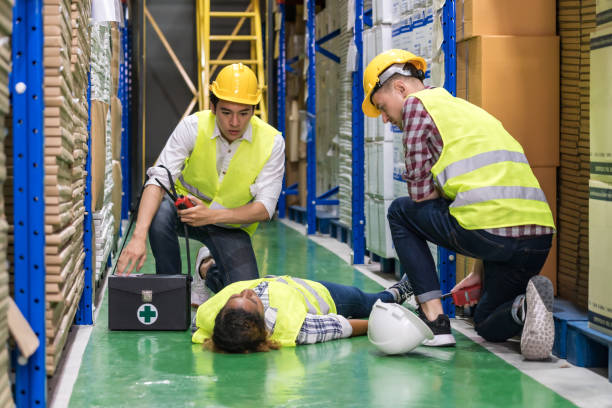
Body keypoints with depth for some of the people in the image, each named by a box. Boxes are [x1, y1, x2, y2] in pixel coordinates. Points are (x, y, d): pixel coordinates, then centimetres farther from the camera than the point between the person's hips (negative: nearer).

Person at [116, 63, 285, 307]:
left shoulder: (272, 141, -18)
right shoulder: (193, 127, -20)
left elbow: (265, 208, -19)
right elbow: (158, 180, -27)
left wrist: (211, 215, -34)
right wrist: (139, 237, -42)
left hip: (230, 226, 1)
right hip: (185, 209, -1)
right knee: (159, 212, -36)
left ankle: (209, 271, 17)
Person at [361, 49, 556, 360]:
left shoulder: (416, 104, 8)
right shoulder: (465, 108, 32)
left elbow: (420, 192, 2)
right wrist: (479, 271, 33)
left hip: (490, 232, -8)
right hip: (540, 237, 8)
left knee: (400, 212, 21)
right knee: (490, 326, 28)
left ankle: (435, 321, 9)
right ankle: (526, 306, -6)